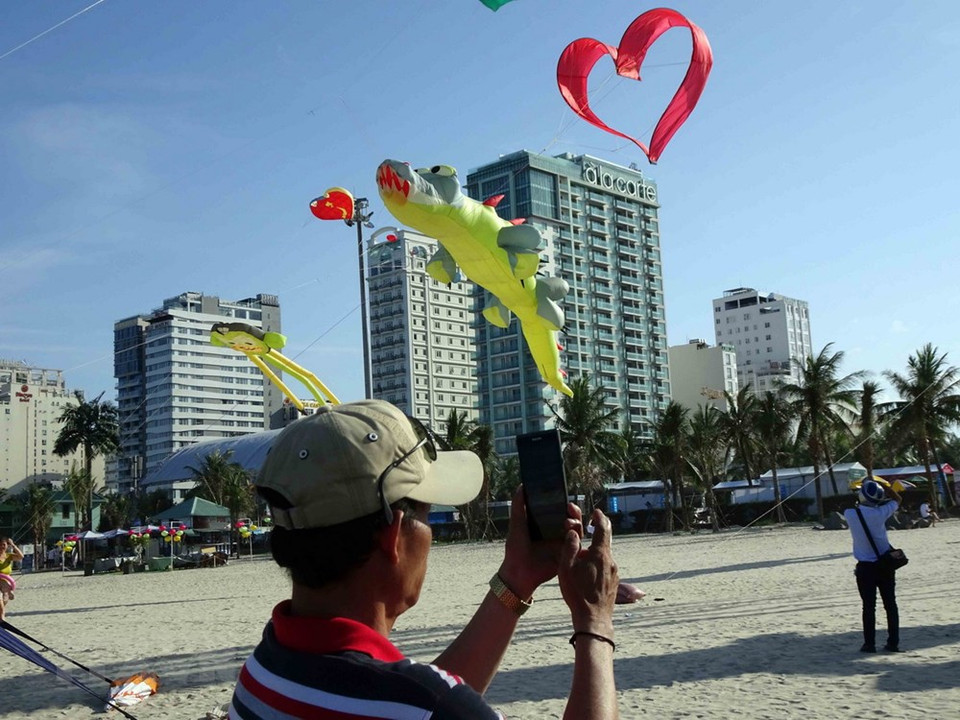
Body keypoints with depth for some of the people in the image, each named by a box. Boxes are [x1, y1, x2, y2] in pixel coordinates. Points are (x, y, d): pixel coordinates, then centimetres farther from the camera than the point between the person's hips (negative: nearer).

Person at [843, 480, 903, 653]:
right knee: (890, 604, 10)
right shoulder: (880, 513, -9)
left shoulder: (850, 514, -8)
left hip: (865, 567, 0)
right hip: (885, 565, 0)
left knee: (869, 606, 4)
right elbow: (897, 499, 9)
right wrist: (881, 485, 8)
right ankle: (893, 643, 14)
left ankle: (869, 644, 4)